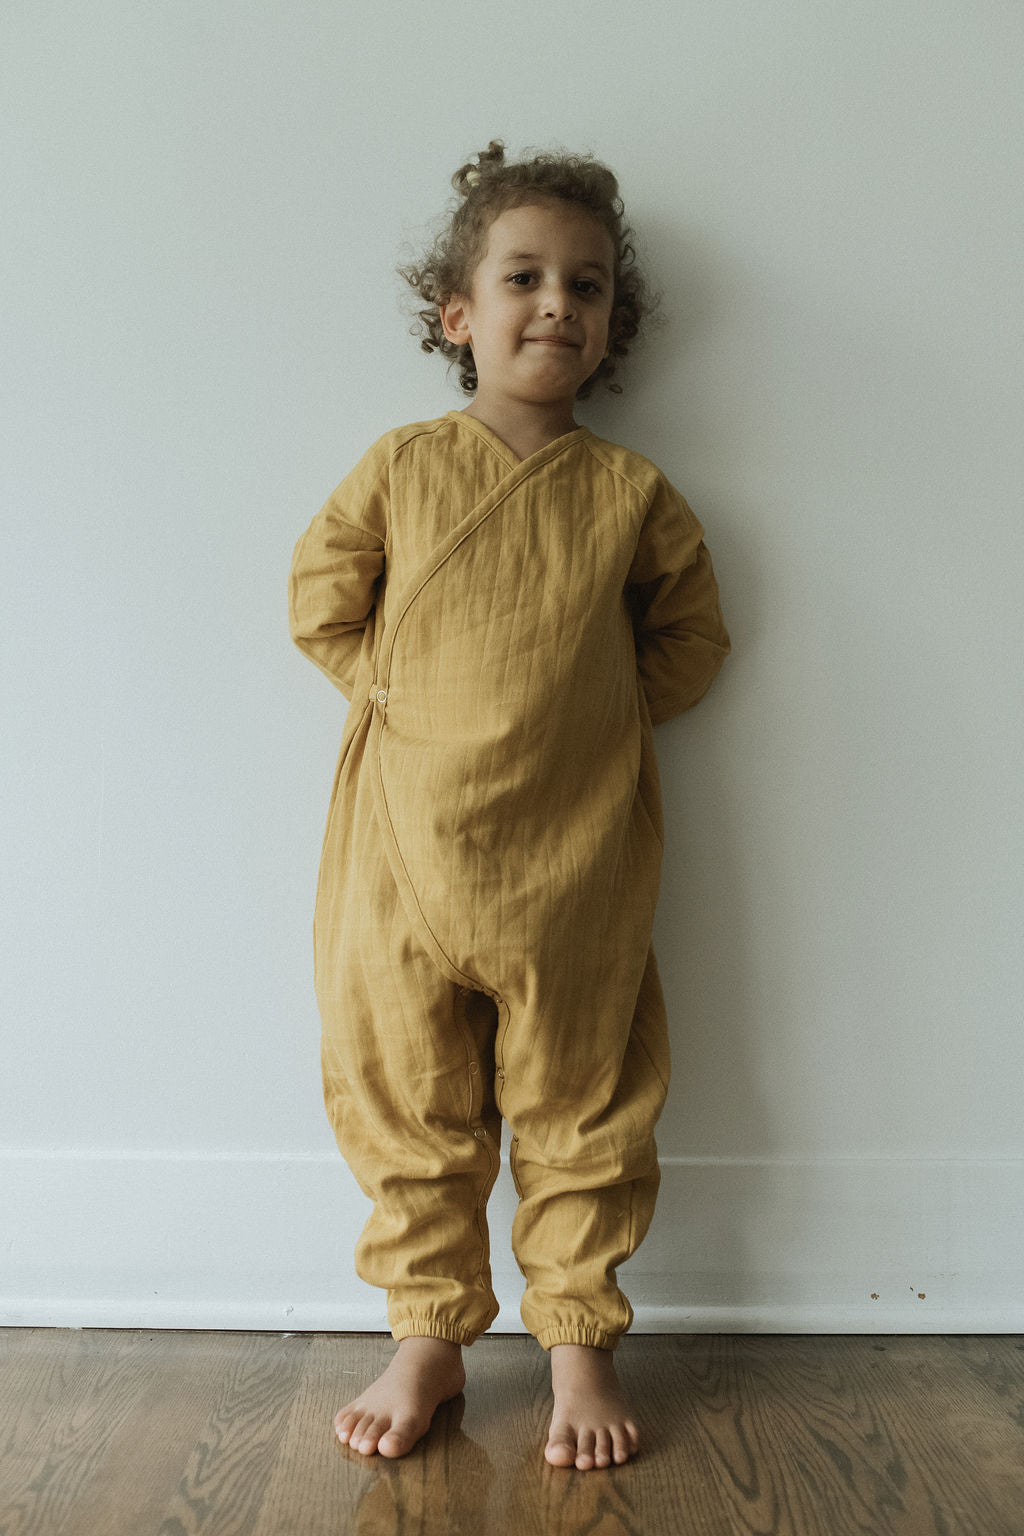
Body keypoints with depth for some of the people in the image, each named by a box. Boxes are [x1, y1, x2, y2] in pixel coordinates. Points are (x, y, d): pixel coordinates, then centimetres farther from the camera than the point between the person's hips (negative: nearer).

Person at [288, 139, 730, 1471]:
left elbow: (690, 638, 11)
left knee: (580, 1114, 11)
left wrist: (598, 706, -1)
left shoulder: (633, 494, 1)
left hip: (573, 870, 0)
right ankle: (429, 1339, 30)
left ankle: (581, 1343, 30)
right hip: (408, 853, 1)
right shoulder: (398, 469, 0)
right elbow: (321, 602, 8)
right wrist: (408, 693, -1)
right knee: (408, 1112, 11)